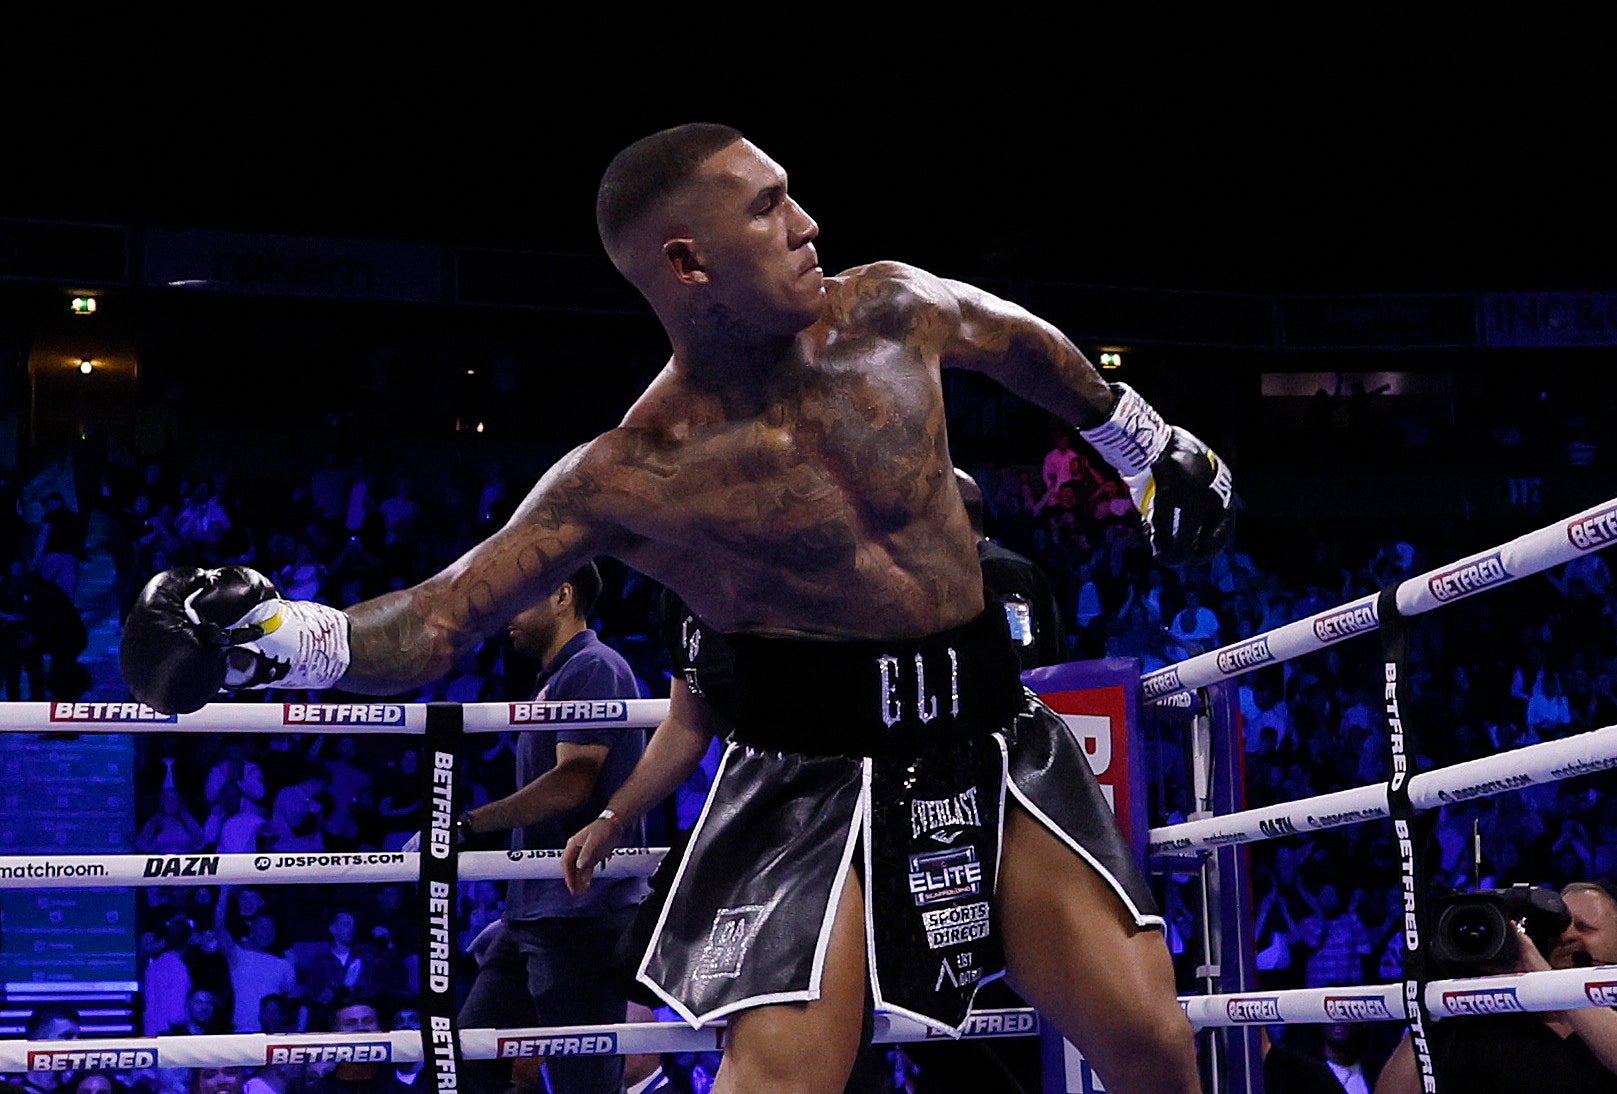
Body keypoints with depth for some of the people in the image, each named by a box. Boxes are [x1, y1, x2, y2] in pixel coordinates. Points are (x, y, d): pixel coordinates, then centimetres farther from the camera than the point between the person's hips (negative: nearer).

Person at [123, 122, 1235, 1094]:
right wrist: (272, 636, -34)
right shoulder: (632, 479, -14)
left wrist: (1145, 439, 33)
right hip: (813, 769, -4)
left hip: (995, 741, 4)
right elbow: (433, 624, -15)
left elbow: (1023, 341, 19)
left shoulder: (891, 311, -3)